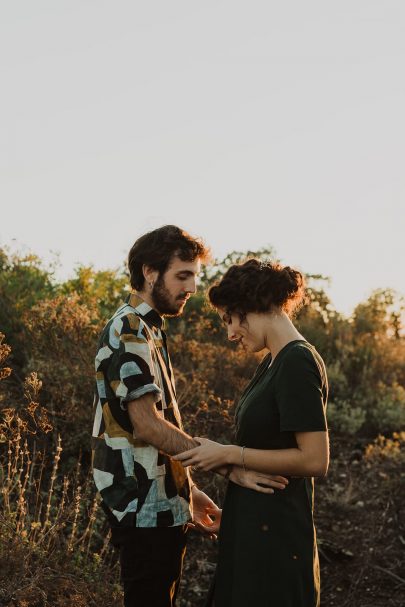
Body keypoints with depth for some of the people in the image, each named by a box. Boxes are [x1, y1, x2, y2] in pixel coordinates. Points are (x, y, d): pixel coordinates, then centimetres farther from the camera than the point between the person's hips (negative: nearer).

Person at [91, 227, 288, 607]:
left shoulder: (147, 330, 18)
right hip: (146, 508, -10)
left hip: (161, 504, 10)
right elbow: (146, 423, -23)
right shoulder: (130, 331, -14)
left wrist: (188, 491, 18)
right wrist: (229, 465, -25)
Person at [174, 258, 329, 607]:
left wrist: (229, 454, -18)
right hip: (251, 525, 9)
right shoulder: (275, 362, 11)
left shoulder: (298, 363, -18)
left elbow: (315, 459, -23)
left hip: (274, 532, -9)